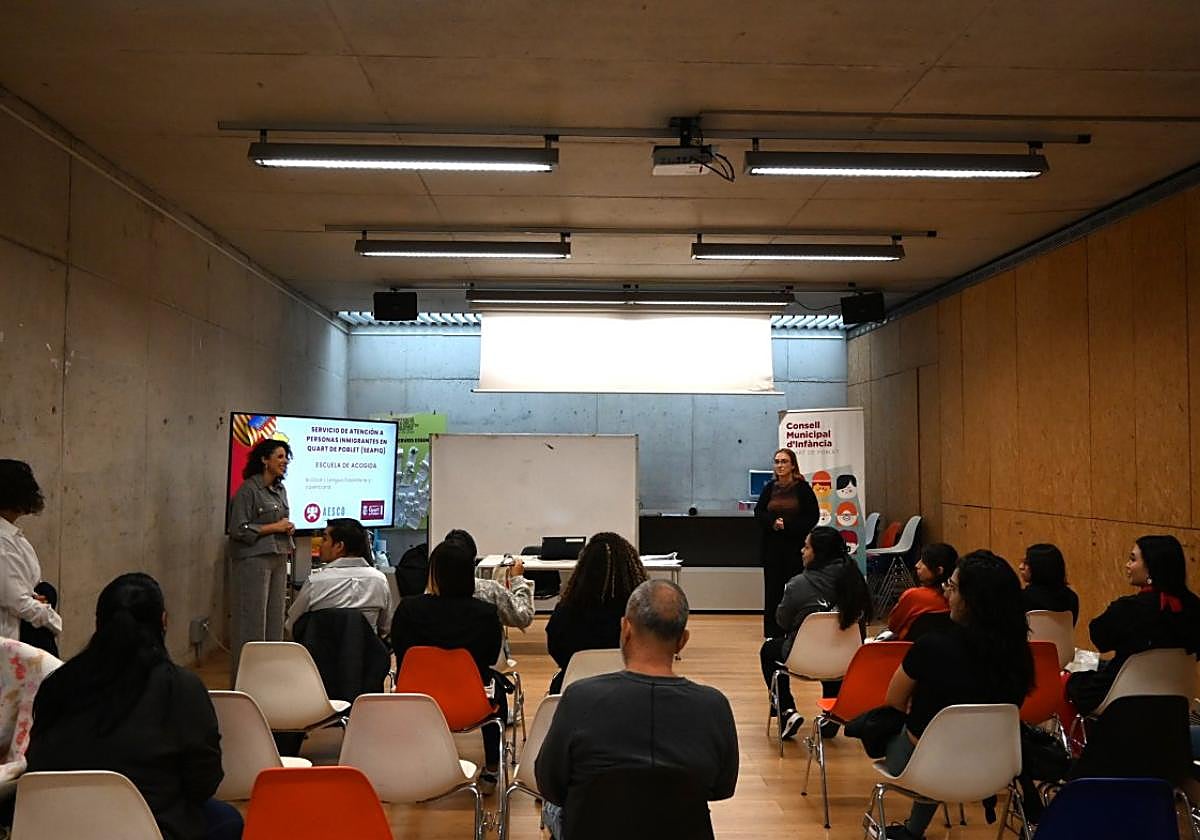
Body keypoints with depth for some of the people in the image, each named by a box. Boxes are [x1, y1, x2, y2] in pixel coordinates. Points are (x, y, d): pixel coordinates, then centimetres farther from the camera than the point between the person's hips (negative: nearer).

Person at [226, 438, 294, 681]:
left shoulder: (280, 489, 14)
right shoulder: (248, 490, -10)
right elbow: (238, 529, -14)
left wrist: (288, 528, 5)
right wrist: (274, 527, -14)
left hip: (278, 559, 8)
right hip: (254, 560, -8)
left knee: (275, 617, 9)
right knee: (253, 618, -4)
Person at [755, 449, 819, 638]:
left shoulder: (802, 487, -4)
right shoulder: (770, 487, 7)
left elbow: (812, 516, -6)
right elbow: (758, 512, 9)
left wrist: (788, 526, -14)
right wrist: (772, 522, -11)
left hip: (796, 545, -3)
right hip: (772, 546, 4)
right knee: (773, 588, 5)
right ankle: (773, 632, 13)